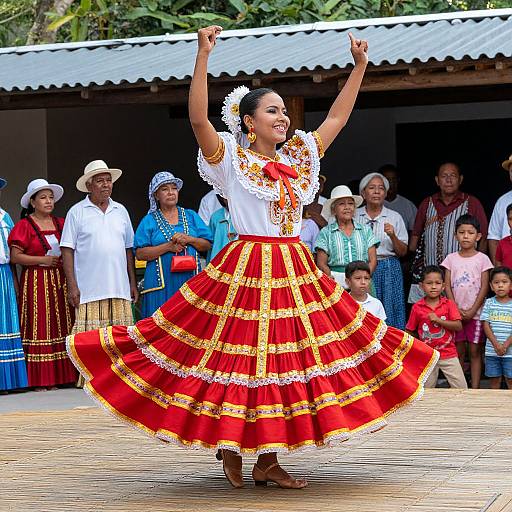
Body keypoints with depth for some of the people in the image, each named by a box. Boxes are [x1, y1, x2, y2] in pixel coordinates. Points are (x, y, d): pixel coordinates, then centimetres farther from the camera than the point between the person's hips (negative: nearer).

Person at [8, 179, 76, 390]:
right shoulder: (24, 225, -2)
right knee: (39, 329, -5)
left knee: (60, 326, 2)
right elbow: (15, 256, -9)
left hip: (60, 281, 5)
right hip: (35, 283, -5)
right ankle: (39, 379, -2)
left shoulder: (60, 223, 13)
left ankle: (58, 376, 6)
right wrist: (42, 260, -14)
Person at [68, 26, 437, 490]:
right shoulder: (231, 158, -3)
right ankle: (229, 447, 14)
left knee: (284, 365, 6)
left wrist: (360, 66, 18)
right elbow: (198, 119, -18)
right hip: (245, 272, -6)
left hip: (295, 273, 6)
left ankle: (268, 461, 13)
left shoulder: (298, 157, 13)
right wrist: (203, 56, -25)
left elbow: (337, 117, 20)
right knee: (240, 358, -4)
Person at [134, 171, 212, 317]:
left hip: (190, 280, 2)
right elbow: (140, 254, -4)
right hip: (162, 284, -2)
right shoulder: (149, 221, 7)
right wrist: (168, 247, -13)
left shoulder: (191, 216, 16)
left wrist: (189, 239, -8)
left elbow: (207, 245, 11)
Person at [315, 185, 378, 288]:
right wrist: (335, 281, -12)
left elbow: (373, 261, 10)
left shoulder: (365, 230, 15)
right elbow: (321, 264, 2)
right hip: (336, 282, -1)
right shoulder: (326, 233, 8)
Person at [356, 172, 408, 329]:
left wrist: (393, 236, -12)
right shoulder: (354, 216, 7)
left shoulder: (395, 217, 6)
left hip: (388, 270, 0)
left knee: (388, 312, -1)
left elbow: (403, 252, 4)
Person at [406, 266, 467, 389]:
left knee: (461, 388, -1)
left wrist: (438, 320, -20)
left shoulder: (449, 304, -4)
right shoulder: (417, 307, -3)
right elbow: (410, 330, 5)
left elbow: (458, 326, -13)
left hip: (448, 354, -1)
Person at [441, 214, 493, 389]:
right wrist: (455, 308, -8)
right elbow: (447, 286, 3)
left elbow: (484, 288, -4)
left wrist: (472, 311, -10)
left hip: (475, 313, -2)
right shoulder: (451, 258, 4)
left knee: (475, 351, 1)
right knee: (458, 350, 6)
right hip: (456, 311, 2)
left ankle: (475, 387, 4)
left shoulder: (482, 259, -2)